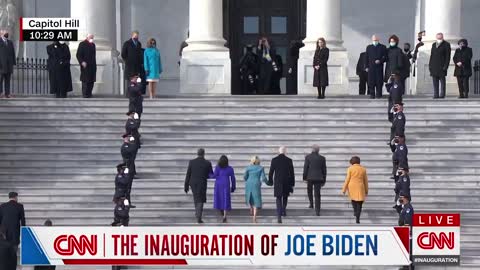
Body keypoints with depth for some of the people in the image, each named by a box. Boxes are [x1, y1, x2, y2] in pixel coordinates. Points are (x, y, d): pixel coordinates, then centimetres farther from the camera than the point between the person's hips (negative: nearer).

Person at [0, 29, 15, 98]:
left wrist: (13, 62, 10)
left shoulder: (10, 42, 18)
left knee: (7, 79, 4)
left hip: (9, 64, 5)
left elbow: (13, 53, 18)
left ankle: (7, 93, 4)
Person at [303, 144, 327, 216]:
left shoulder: (308, 157, -4)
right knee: (317, 194, 1)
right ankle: (317, 211, -4)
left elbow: (305, 167, -5)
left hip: (310, 177, -1)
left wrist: (304, 177, 3)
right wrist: (323, 180, 14)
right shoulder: (322, 158, 3)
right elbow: (324, 170, 6)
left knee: (309, 190, 26)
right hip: (318, 178, 1)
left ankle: (311, 204, 21)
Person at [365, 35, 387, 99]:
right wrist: (366, 67, 5)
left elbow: (385, 57, 3)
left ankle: (378, 94, 5)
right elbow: (366, 57, 13)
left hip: (379, 67, -1)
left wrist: (380, 61, -14)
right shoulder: (369, 47, 15)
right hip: (371, 67, 1)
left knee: (379, 81, -3)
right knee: (371, 81, -3)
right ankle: (372, 94, 2)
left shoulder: (382, 47, 8)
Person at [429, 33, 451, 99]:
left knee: (442, 80, -5)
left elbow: (448, 56, -5)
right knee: (435, 81, 2)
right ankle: (436, 94, 2)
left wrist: (446, 65, -13)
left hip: (442, 66, -5)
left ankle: (442, 94, -5)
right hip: (434, 66, 5)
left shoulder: (446, 44, 1)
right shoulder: (434, 45, 19)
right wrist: (430, 65, 11)